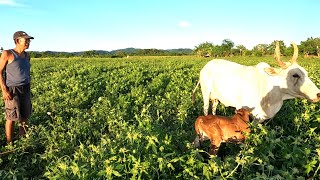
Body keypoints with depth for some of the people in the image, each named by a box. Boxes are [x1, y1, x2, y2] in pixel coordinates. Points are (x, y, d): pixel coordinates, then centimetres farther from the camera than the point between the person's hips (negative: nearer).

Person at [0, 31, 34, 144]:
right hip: (12, 90, -6)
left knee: (25, 115, 10)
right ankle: (9, 143, 10)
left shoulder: (27, 56, 9)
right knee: (11, 117, -2)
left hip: (25, 89, 6)